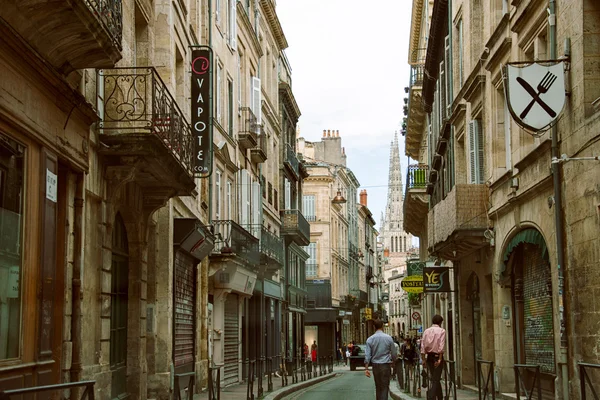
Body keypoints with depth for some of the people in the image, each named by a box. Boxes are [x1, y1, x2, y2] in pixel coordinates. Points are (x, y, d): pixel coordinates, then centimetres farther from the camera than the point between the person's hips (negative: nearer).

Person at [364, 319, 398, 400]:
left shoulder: (370, 339, -2)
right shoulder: (388, 338, -6)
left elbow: (367, 355, -5)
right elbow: (394, 354, 1)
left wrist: (366, 368, -3)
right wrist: (393, 361, 20)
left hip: (375, 365, 3)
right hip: (386, 365, -2)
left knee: (378, 387, 16)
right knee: (385, 387, -1)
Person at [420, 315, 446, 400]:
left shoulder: (426, 331, 7)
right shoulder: (442, 331, -6)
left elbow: (423, 346, 3)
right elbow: (441, 346, -15)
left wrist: (423, 358, 5)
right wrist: (440, 359, -16)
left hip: (429, 356, 5)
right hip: (437, 356, -5)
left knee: (434, 378, 17)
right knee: (436, 379, -2)